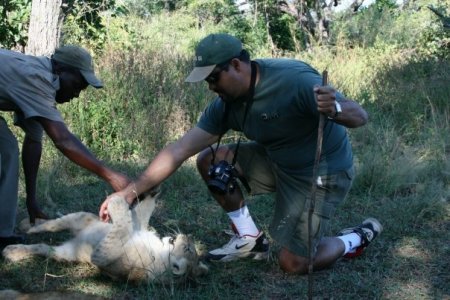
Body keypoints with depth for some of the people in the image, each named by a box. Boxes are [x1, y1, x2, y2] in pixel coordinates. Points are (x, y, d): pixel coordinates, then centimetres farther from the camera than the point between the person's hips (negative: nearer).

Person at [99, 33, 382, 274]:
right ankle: (251, 238, 7)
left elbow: (360, 116, -28)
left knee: (294, 264, -10)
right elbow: (180, 149, -10)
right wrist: (131, 191, -15)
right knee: (209, 161, -5)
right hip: (277, 162, 7)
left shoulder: (293, 79, -29)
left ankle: (358, 238, 17)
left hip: (323, 172, -7)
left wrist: (335, 109, -52)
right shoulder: (225, 104, -9)